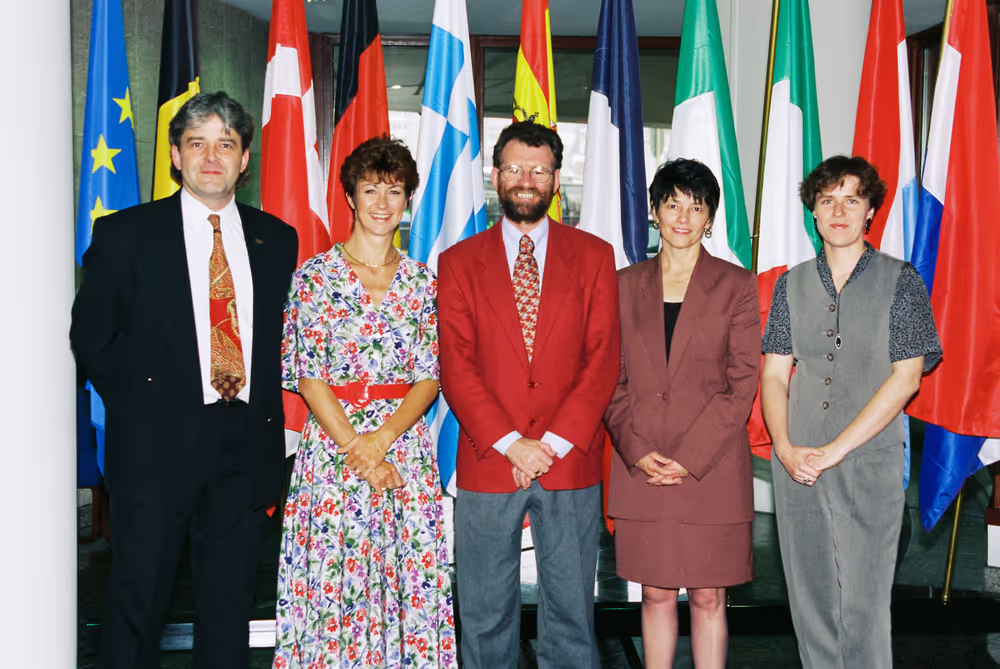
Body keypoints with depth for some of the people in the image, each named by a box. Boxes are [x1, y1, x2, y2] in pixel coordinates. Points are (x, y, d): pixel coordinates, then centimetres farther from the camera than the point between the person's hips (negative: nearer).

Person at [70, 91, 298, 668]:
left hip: (245, 446, 3)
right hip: (157, 446, -2)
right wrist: (140, 407, 0)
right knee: (139, 603, 6)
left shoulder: (278, 239, 8)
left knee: (230, 606, 13)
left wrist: (268, 415, 3)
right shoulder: (125, 234, 0)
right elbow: (91, 337, 3)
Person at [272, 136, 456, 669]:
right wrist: (357, 450, -11)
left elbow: (430, 376, 3)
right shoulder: (316, 275, 0)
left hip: (405, 441, 2)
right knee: (332, 579, 1)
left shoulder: (422, 280, 7)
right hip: (332, 440, -2)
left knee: (409, 575, 5)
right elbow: (308, 376, -5)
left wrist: (385, 437, -12)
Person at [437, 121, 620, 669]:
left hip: (570, 461, 0)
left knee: (571, 610, 9)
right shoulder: (459, 262, 6)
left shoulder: (593, 255, 7)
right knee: (485, 616, 10)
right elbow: (455, 364, -2)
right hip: (487, 461, 0)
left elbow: (603, 358, -1)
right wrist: (510, 443, -12)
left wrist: (554, 444, -10)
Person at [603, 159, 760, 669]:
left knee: (708, 597, 6)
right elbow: (611, 378, 6)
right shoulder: (626, 284, 9)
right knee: (656, 594, 10)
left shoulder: (736, 285, 2)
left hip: (712, 468, -2)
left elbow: (743, 382, -3)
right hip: (641, 469, 2)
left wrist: (691, 456, -11)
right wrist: (636, 450, -7)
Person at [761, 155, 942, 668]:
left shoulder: (900, 281, 0)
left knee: (862, 604, -2)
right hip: (796, 465, 3)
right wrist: (785, 448, -7)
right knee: (809, 598, 9)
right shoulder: (792, 284, 10)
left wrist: (835, 449, -12)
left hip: (868, 464, -3)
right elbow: (773, 374, 9)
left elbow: (906, 377, -7)